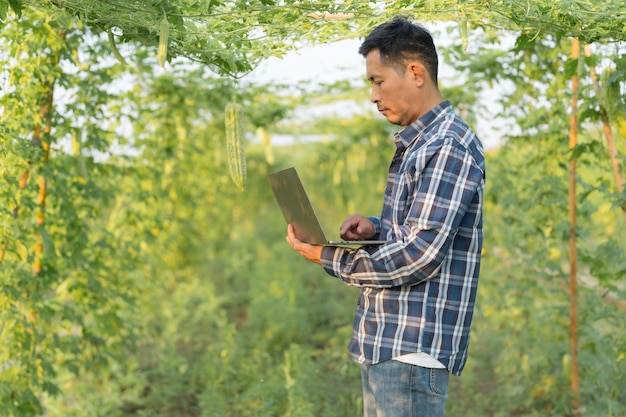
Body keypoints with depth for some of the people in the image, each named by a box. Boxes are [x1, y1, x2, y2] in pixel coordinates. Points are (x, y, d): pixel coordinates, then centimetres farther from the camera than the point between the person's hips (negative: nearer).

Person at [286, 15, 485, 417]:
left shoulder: (449, 147, -16)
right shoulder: (416, 144, 16)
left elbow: (418, 256, -21)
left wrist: (329, 257, -12)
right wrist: (374, 227, 3)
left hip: (412, 349, -9)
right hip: (383, 341, 10)